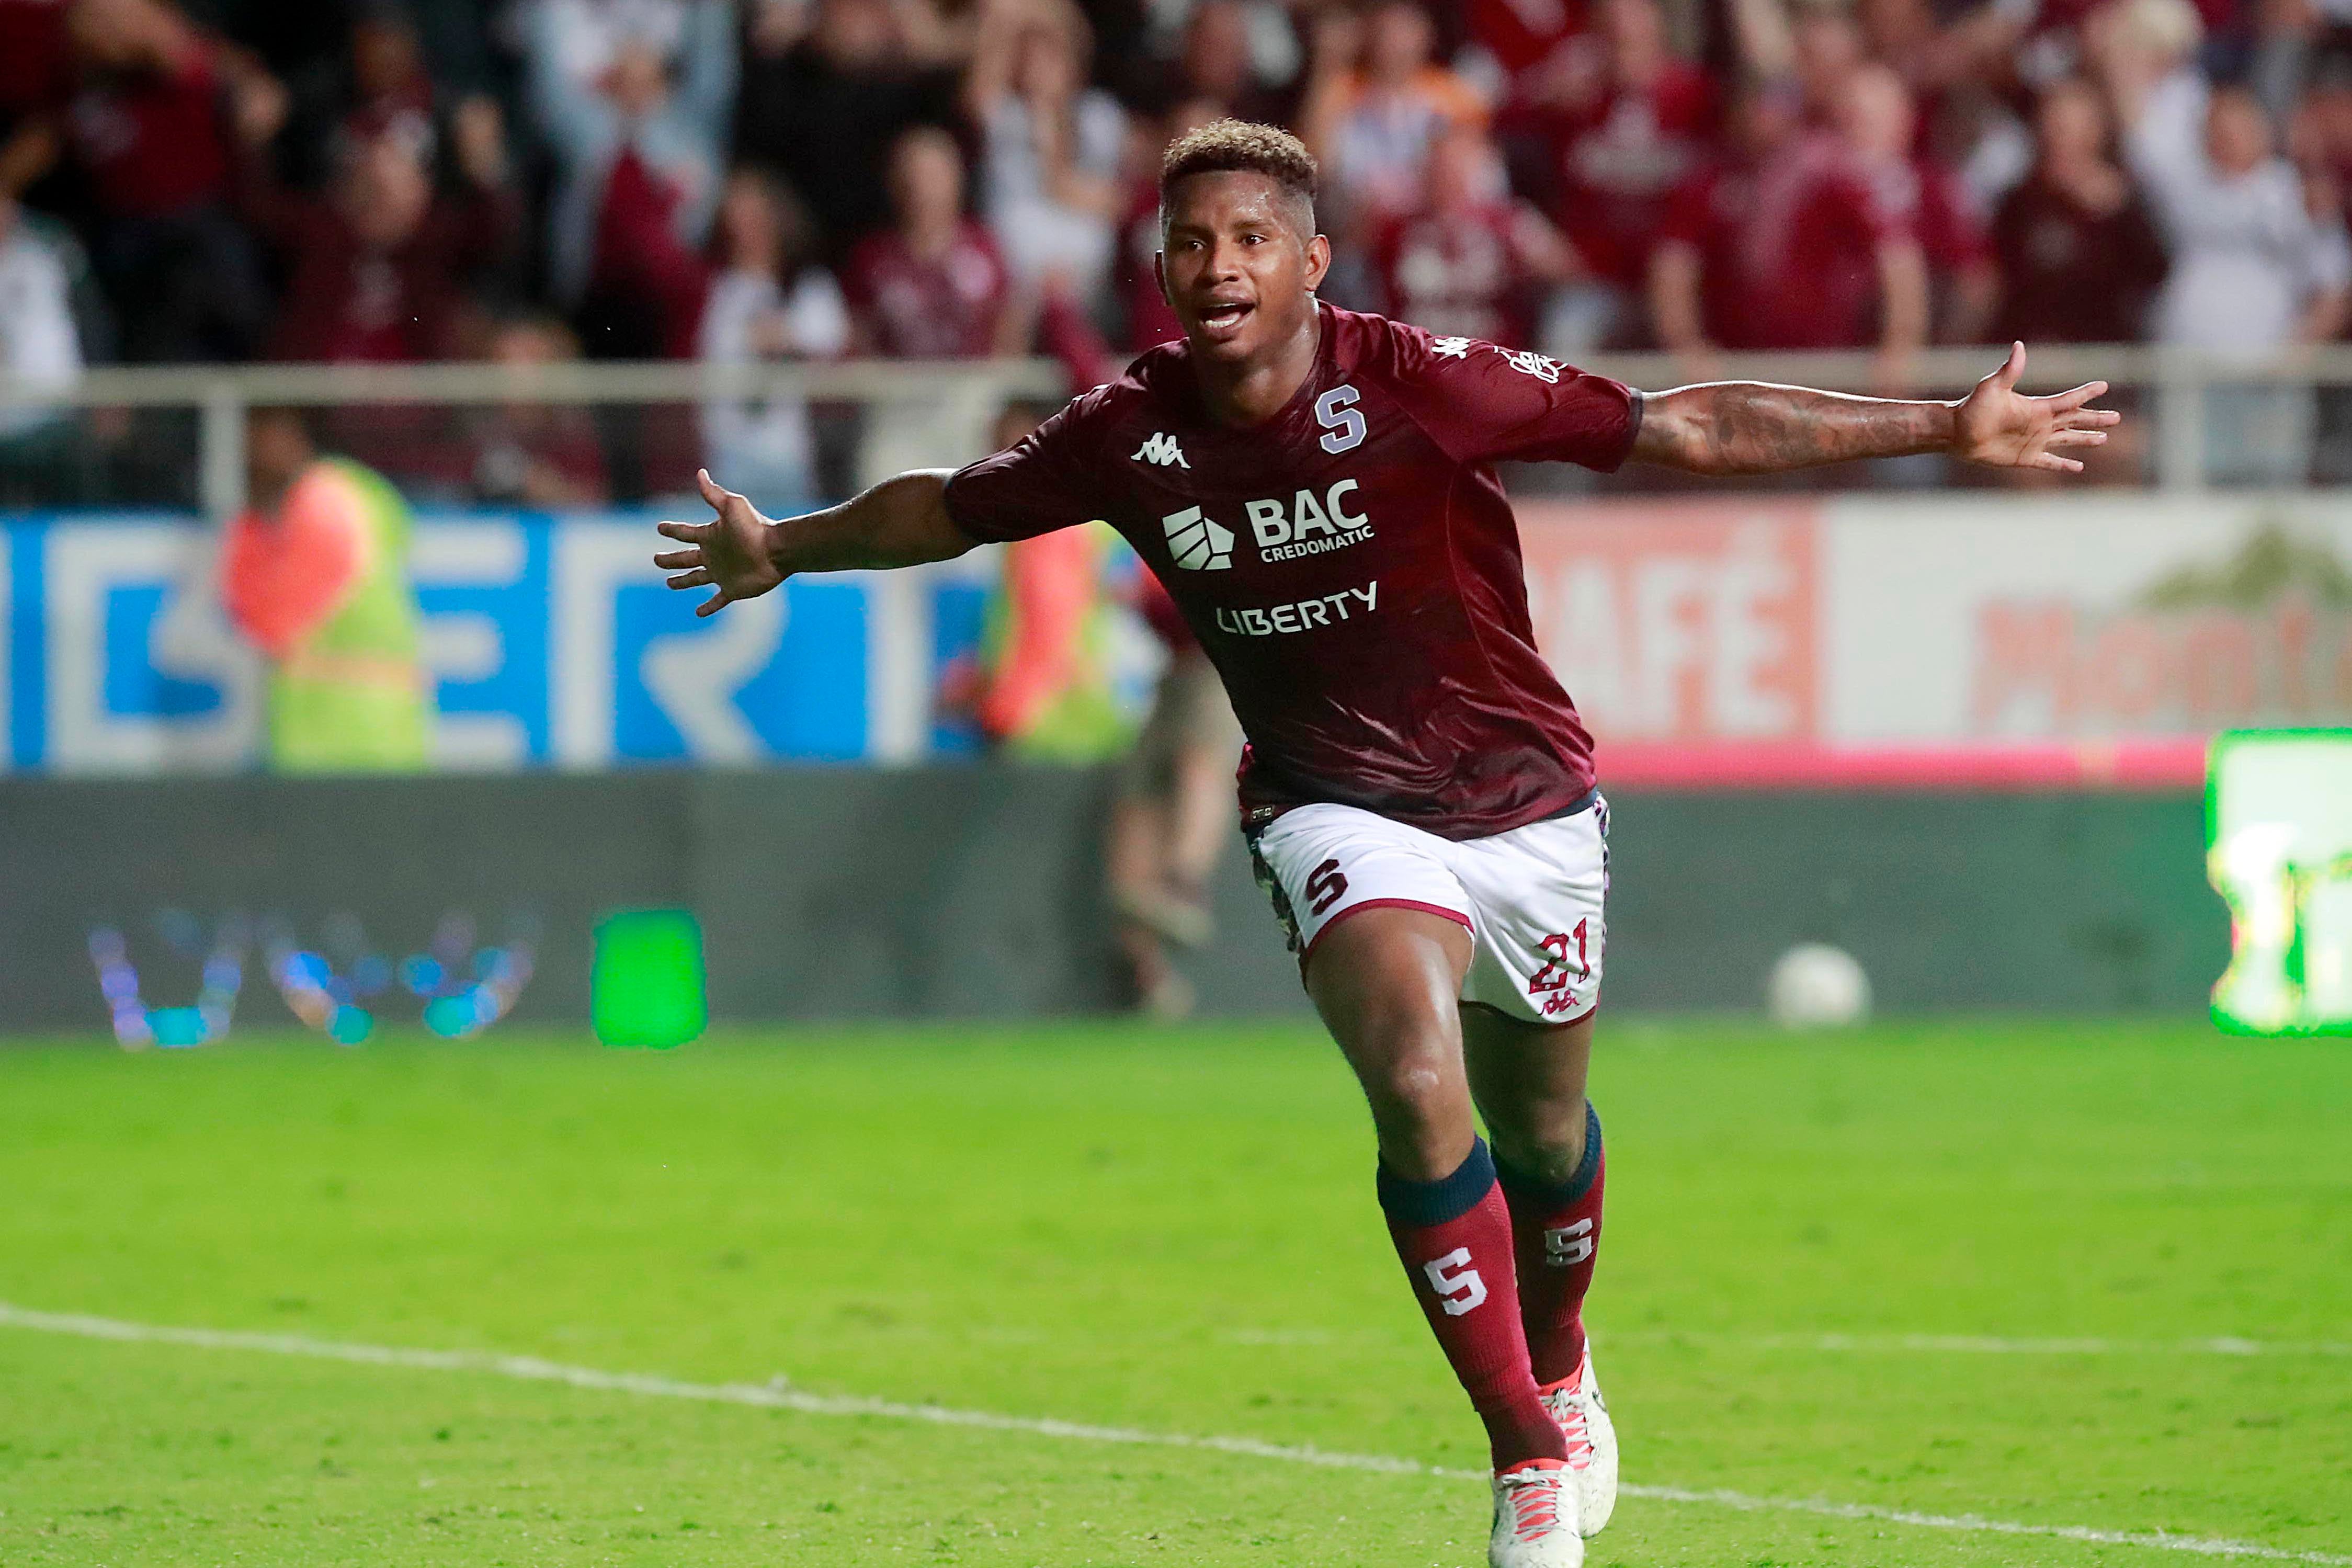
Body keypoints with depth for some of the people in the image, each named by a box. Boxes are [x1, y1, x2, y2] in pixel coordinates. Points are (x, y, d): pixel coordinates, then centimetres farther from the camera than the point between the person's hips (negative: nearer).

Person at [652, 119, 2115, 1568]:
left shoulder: (1423, 387, -20)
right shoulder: (1130, 435, -11)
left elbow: (1692, 426, -18)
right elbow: (951, 509, 9)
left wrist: (1948, 429, -20)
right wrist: (785, 550, 21)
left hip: (1527, 802, 0)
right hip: (1338, 810, 0)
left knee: (1542, 1127, 15)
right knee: (1420, 1093, -24)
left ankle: (1559, 1366, 49)